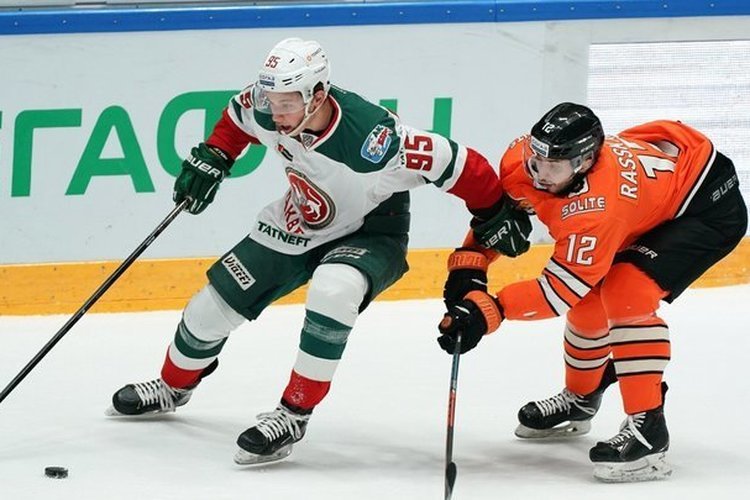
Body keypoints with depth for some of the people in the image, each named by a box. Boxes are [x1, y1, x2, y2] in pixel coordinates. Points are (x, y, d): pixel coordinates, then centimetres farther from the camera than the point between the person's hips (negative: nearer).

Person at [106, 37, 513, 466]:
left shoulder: (373, 140, -39)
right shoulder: (269, 111, -21)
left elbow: (454, 162, -31)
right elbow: (240, 115, 6)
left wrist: (497, 214, -21)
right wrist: (212, 157, 0)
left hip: (370, 235, -6)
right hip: (297, 226, 6)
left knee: (333, 290, -38)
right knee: (216, 302, 7)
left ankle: (295, 414, -23)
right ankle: (174, 386, 39)